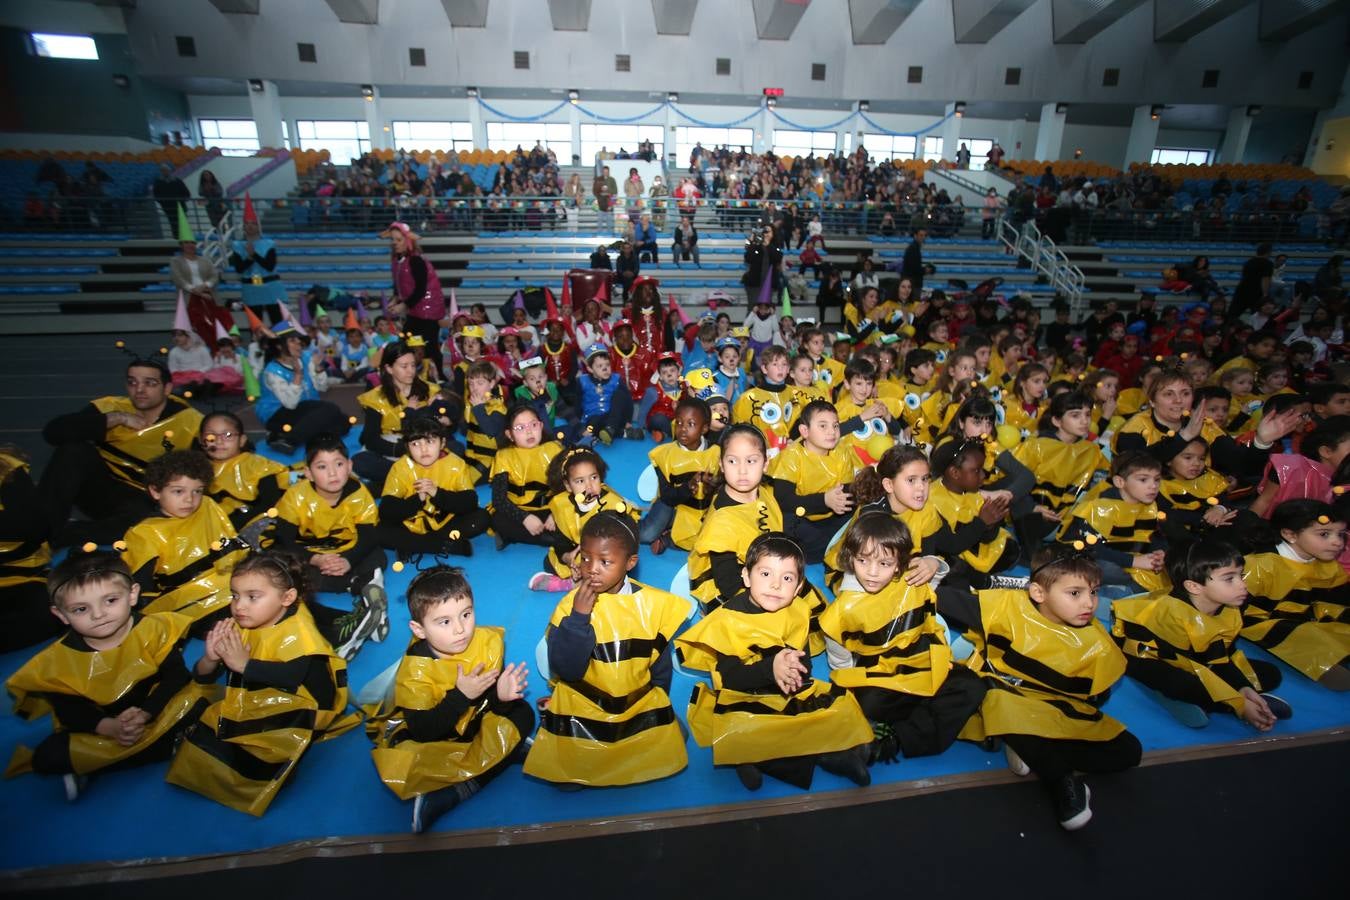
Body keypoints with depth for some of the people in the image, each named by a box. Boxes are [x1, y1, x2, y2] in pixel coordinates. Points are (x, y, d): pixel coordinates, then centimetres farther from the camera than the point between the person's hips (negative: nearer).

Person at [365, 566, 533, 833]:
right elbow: (424, 732, -29)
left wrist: (501, 694, -35)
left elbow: (492, 698, -11)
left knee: (523, 713, -12)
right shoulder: (415, 670, -27)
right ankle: (506, 755, -24)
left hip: (473, 719, 5)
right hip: (423, 734, -5)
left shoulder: (489, 641, -20)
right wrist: (461, 696, -38)